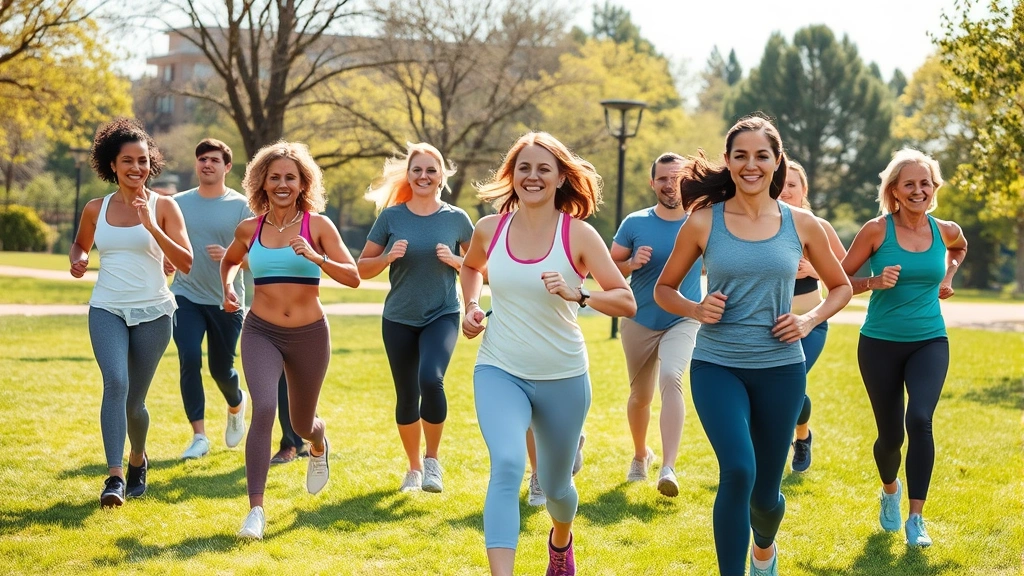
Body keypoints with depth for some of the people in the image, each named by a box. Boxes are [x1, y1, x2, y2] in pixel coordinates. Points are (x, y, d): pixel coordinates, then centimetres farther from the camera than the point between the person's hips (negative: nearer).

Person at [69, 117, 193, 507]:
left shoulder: (163, 207, -4)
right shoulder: (96, 209, 4)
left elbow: (185, 263, -11)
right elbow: (79, 245, 23)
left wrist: (151, 227, -22)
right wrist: (76, 262, -1)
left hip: (152, 313, -1)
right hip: (107, 310, 1)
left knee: (133, 401, 8)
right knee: (115, 383, -23)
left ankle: (138, 459, 40)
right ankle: (114, 477, -27)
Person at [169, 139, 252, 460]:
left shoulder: (241, 206, -4)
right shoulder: (179, 203, 4)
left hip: (226, 301, -1)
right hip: (186, 297, 1)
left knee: (221, 369, 6)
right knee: (189, 361, -14)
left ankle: (236, 406, 42)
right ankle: (199, 436, -7)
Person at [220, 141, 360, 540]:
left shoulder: (317, 225, -4)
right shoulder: (249, 230, 3)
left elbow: (353, 277, -9)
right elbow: (230, 261, 25)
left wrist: (315, 257, -24)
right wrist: (227, 288, 5)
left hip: (309, 334, 0)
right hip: (261, 332, 0)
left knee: (302, 423, 17)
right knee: (264, 409, -24)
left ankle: (319, 445, 57)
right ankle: (256, 510, -21)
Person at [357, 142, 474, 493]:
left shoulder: (456, 218, -2)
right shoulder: (391, 216, -1)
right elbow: (363, 268, 4)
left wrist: (455, 260, -12)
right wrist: (388, 256, -15)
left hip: (442, 316, -2)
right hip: (399, 319, 2)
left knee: (431, 380, -25)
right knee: (407, 396, 8)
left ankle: (433, 461, -5)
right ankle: (414, 468, 30)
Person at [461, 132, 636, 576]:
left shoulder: (579, 234, -10)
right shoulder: (489, 229, -2)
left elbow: (626, 302, -13)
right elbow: (471, 266, 23)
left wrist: (578, 295, -30)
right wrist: (471, 306, 5)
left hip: (562, 378, 0)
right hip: (499, 371, 0)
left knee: (555, 486, 17)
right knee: (506, 466, -27)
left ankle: (561, 540, 53)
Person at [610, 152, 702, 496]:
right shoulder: (635, 223, -4)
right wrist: (631, 264, -19)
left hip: (684, 321, -2)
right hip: (640, 322, 2)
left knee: (671, 378, -28)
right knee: (640, 396, 14)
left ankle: (668, 469, -32)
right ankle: (640, 455, 43)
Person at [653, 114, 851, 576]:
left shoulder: (801, 224, 1)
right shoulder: (703, 222, -3)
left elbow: (841, 287, 13)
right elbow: (663, 289, 9)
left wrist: (810, 320, -5)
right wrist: (695, 309, -11)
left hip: (780, 368, 2)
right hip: (716, 365, -2)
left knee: (766, 490, 12)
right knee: (737, 470, -25)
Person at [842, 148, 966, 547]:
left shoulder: (945, 230, -1)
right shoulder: (877, 230, -11)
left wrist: (947, 277, 8)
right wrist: (875, 282, -22)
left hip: (929, 342, 1)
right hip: (881, 344, -1)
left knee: (920, 420, -22)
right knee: (890, 434, 8)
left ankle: (916, 519, -14)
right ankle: (890, 491, 42)